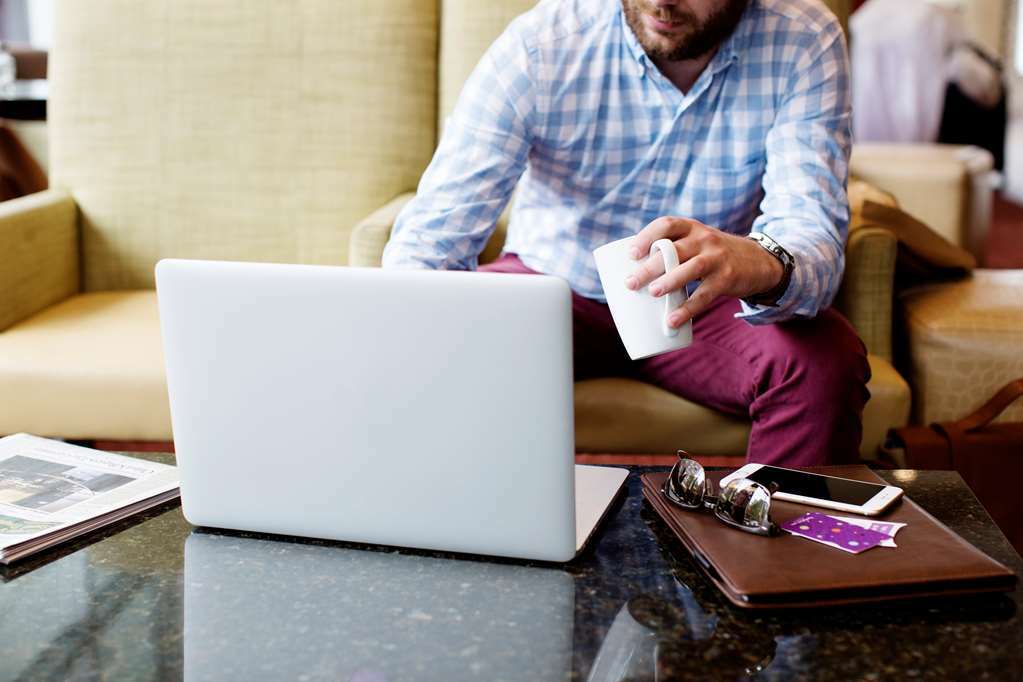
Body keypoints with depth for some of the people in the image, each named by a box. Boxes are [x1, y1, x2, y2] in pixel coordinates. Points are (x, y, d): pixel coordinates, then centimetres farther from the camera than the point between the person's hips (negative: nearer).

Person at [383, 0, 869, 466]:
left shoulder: (803, 42, -16)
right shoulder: (541, 43, -20)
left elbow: (812, 224, -26)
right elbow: (431, 235, -23)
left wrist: (766, 264, -52)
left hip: (704, 305, 1)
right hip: (550, 278, 0)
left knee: (827, 363, -28)